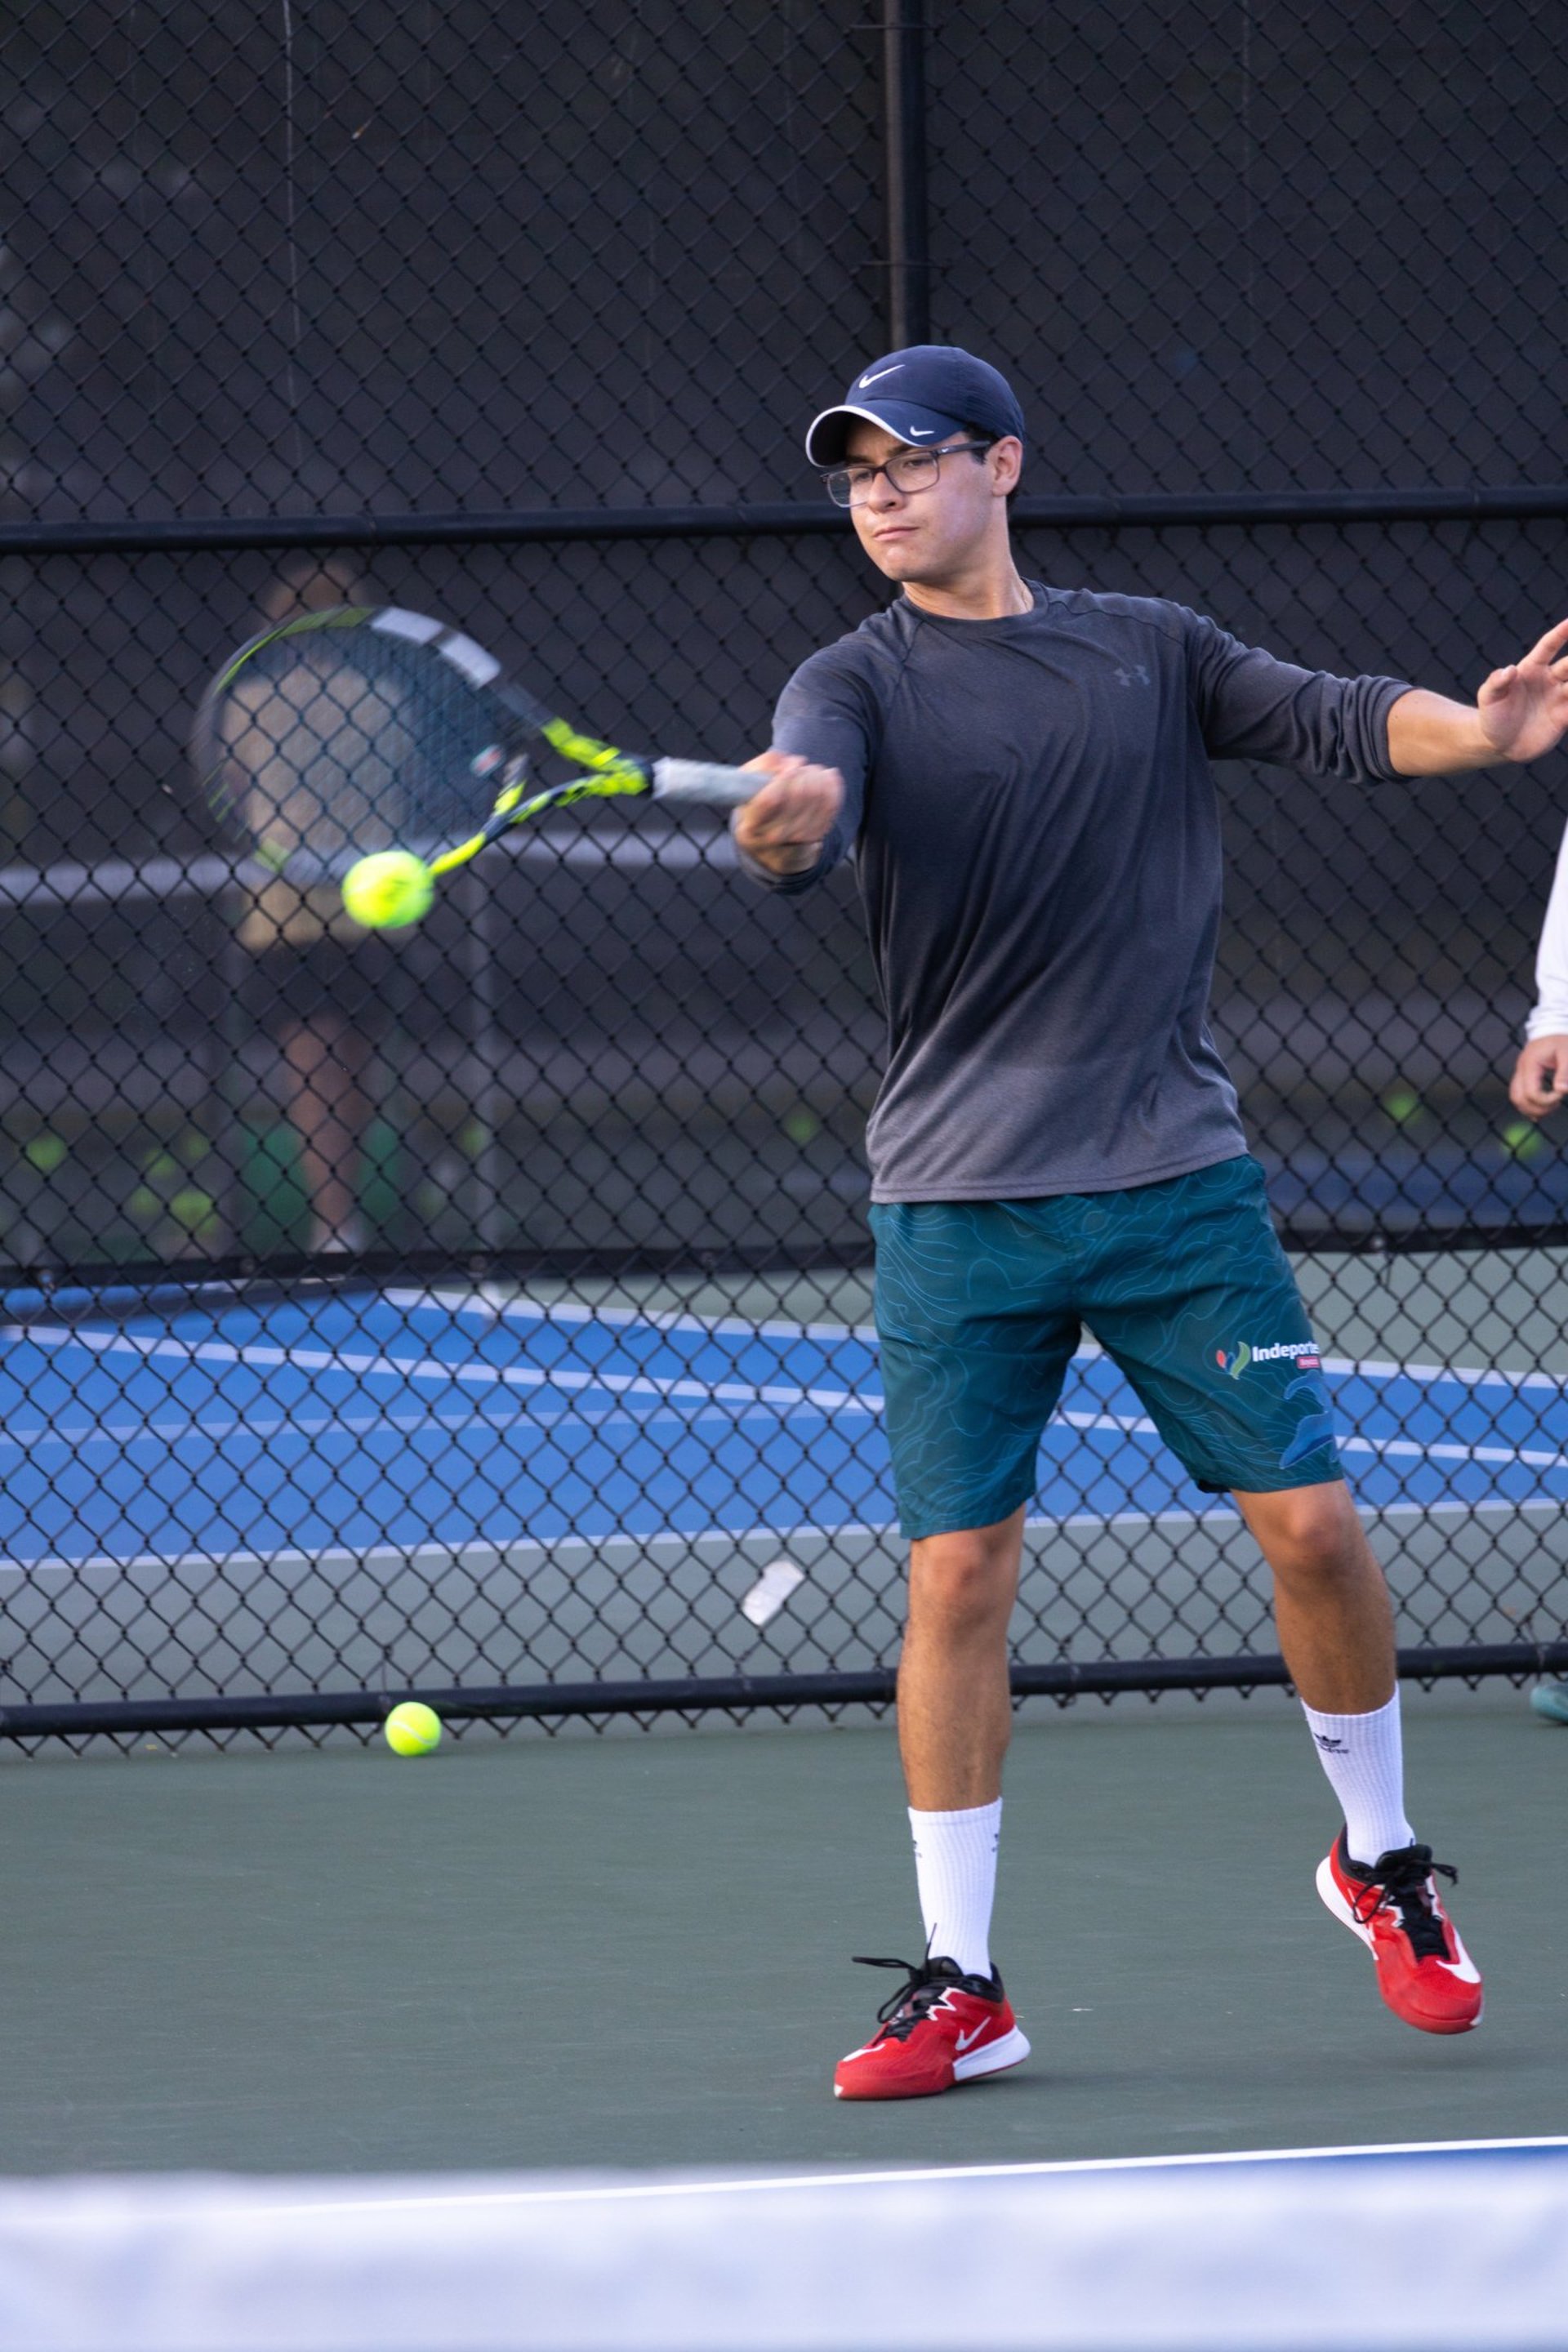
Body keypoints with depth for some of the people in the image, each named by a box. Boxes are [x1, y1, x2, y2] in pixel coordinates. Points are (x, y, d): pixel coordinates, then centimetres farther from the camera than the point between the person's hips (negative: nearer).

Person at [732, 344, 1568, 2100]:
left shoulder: (1149, 649, 10)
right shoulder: (861, 683, 1)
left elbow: (1335, 721, 5)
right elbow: (810, 800, -19)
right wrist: (780, 821, -44)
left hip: (1174, 1180, 2)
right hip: (958, 1210, -1)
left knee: (1308, 1520, -2)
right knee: (958, 1570, -6)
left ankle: (1379, 1860, 22)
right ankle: (958, 1983, 4)